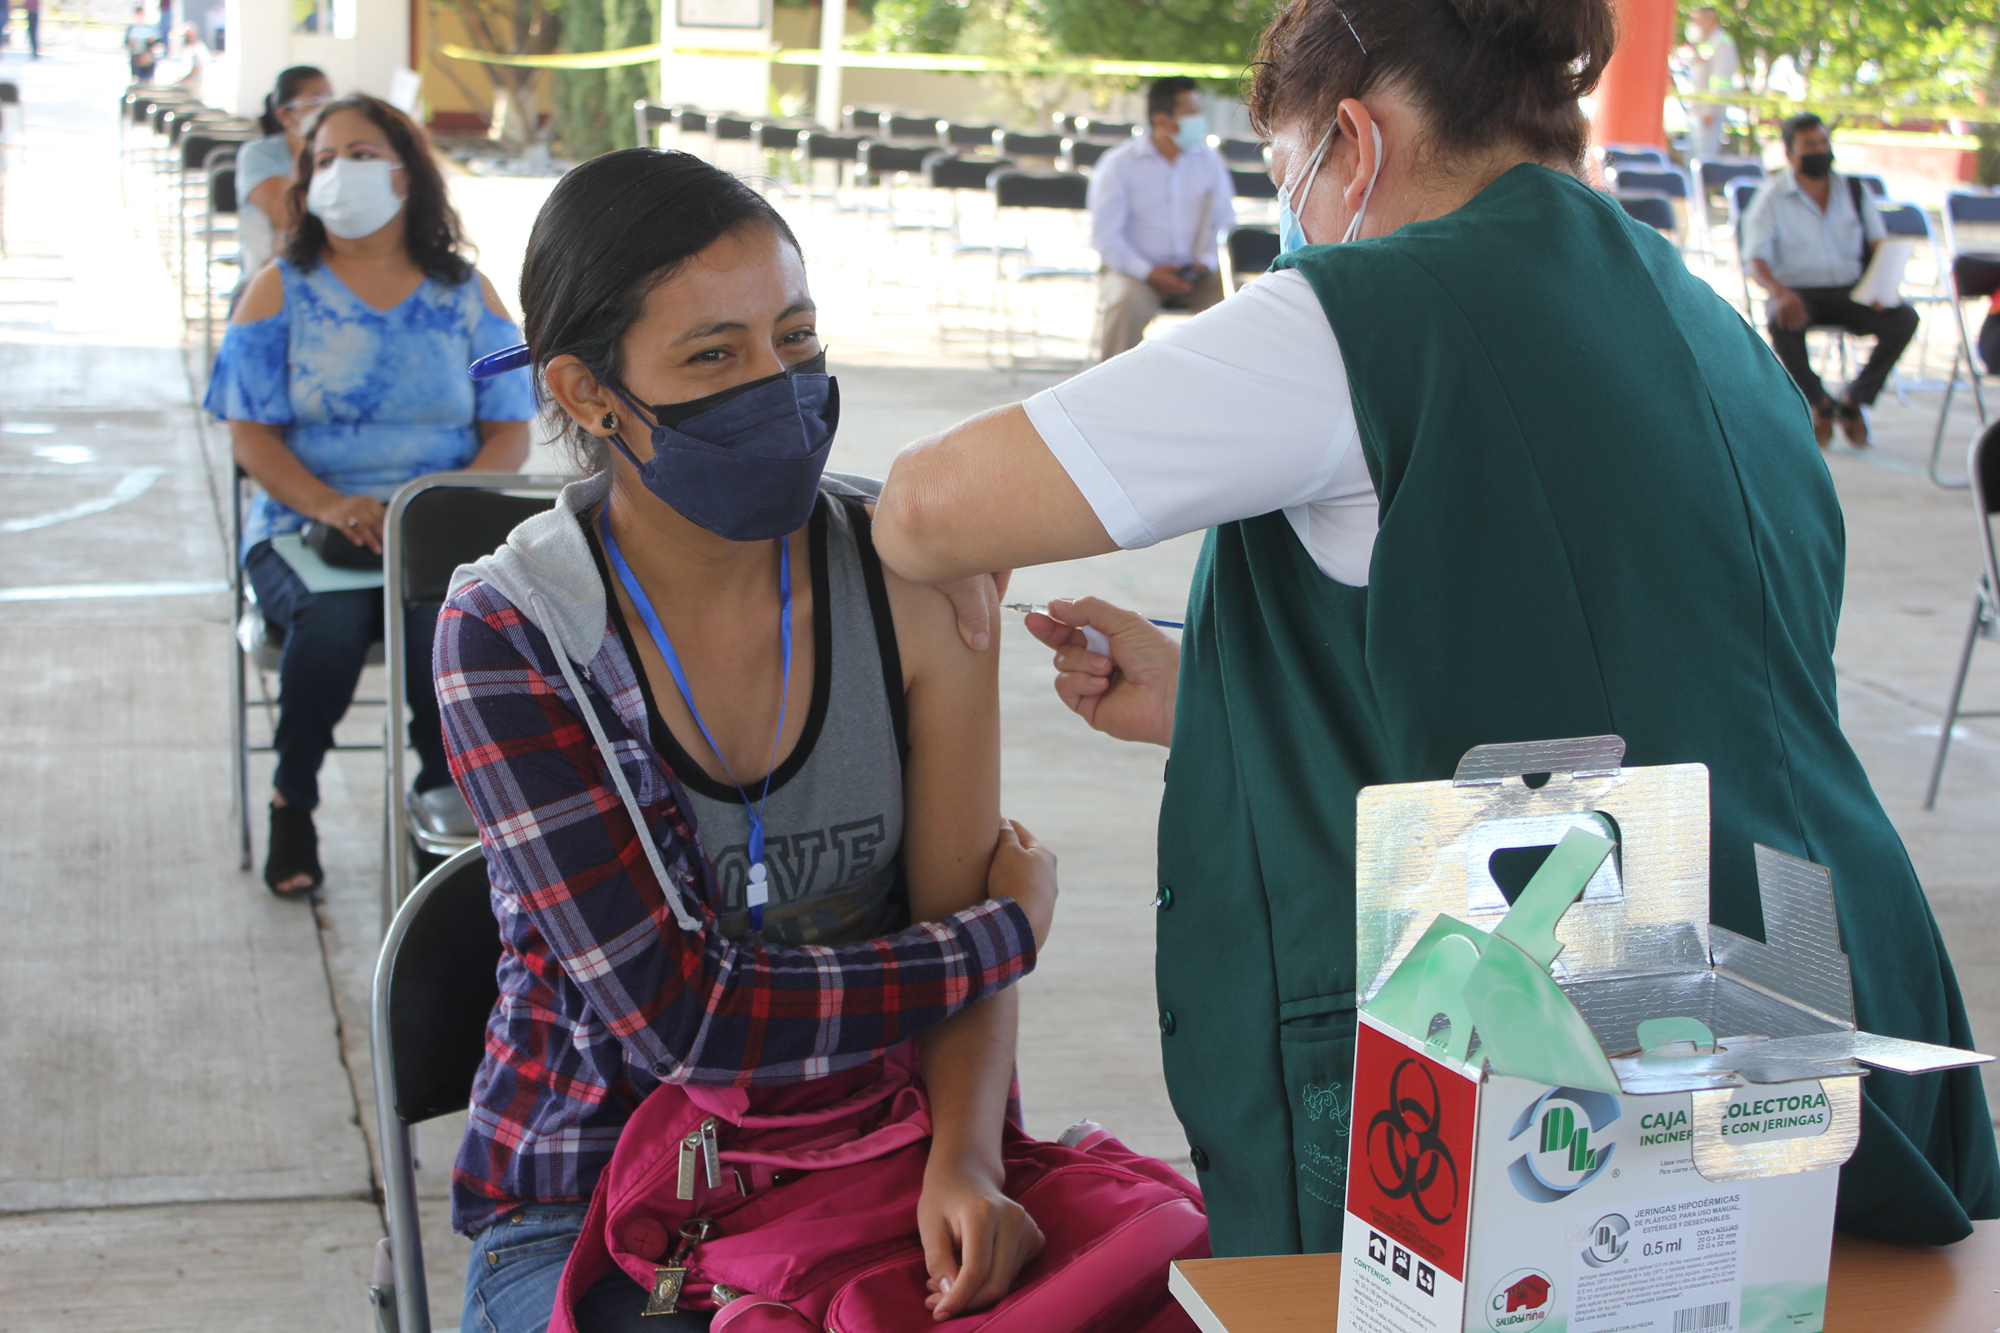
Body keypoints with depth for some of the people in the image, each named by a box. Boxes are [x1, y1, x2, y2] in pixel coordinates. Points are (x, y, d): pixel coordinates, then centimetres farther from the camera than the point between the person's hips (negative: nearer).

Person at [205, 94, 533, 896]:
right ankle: (292, 802, -8)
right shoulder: (280, 291, 9)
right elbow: (250, 436, 1)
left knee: (450, 613, -34)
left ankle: (444, 795, -12)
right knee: (330, 619, -33)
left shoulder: (467, 295, 12)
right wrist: (329, 505, -19)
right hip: (305, 525, 0)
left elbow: (510, 430, 6)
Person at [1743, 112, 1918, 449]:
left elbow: (1879, 245, 10)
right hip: (1796, 291, -3)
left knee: (1904, 319, -23)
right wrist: (1779, 292, -31)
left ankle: (1853, 400, -4)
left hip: (1850, 291, 3)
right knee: (1783, 323, -38)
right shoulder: (1771, 197, 0)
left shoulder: (1854, 191, 11)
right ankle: (1820, 404, -12)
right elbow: (1756, 260, -9)